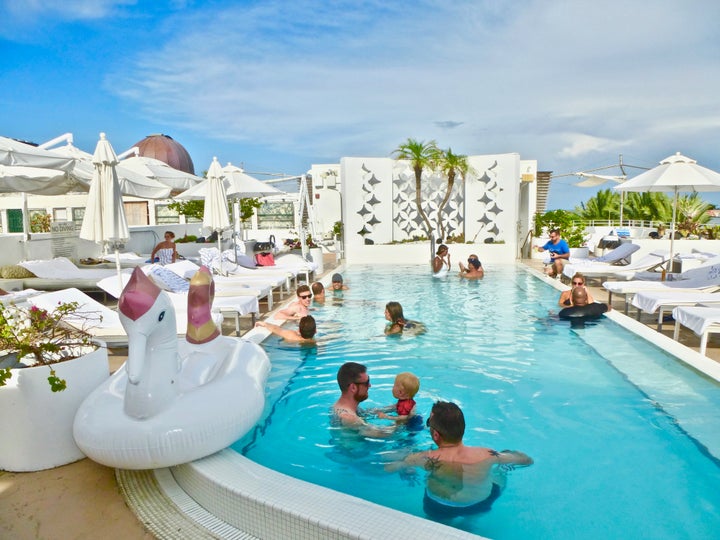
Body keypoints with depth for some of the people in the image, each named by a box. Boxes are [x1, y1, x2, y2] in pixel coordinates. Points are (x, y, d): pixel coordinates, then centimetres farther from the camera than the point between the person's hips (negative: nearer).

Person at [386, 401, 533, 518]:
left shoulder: (425, 459, -34)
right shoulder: (486, 455, -32)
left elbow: (387, 468, -18)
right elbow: (528, 460, -15)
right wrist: (508, 453, 5)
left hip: (438, 511, 0)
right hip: (479, 508, 1)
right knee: (499, 477, 29)